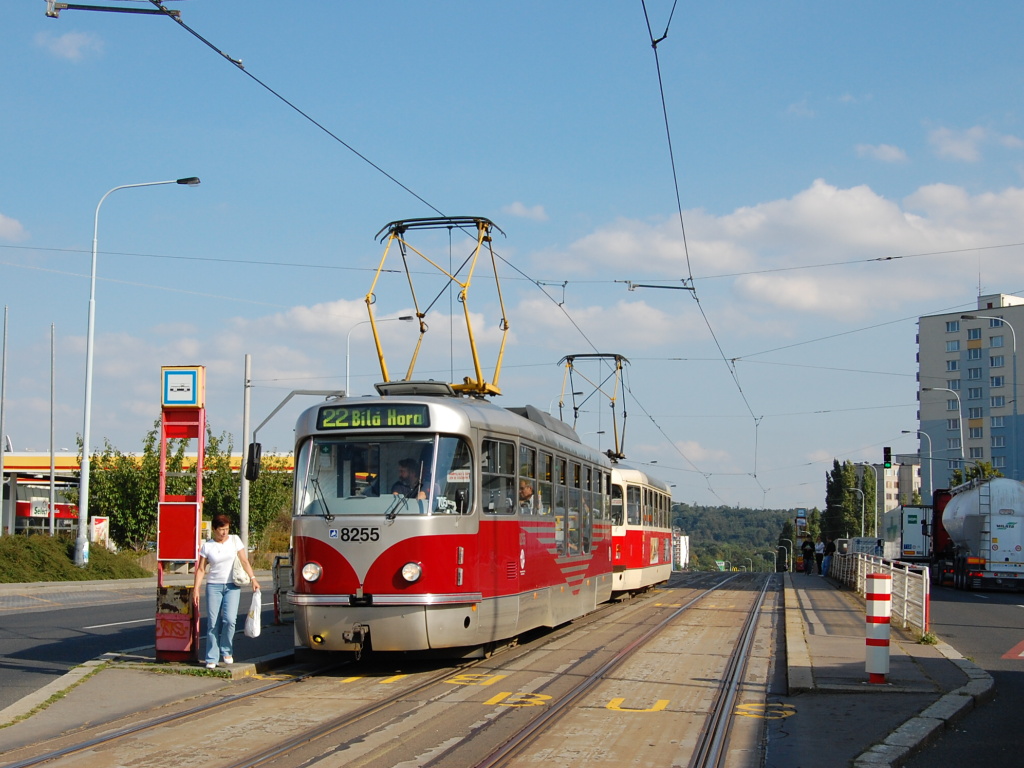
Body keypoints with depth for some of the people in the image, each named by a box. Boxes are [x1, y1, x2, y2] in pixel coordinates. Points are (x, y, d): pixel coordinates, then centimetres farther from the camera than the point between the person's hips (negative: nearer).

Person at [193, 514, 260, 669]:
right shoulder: (207, 546, 3)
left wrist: (253, 579, -8)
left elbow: (244, 561, 2)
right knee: (213, 623, -3)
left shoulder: (234, 540, 4)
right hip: (214, 586, 0)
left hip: (232, 586, 0)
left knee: (229, 619, -16)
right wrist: (196, 589, -2)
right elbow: (201, 569, 5)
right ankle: (212, 658, 4)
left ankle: (227, 651, 6)